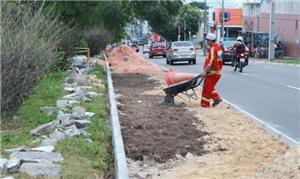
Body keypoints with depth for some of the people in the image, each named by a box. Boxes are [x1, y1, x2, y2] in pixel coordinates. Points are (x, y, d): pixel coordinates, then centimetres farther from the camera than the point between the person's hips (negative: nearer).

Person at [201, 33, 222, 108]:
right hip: (217, 71, 10)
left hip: (212, 72, -10)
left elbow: (210, 62, -23)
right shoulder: (218, 47, 11)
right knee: (209, 87, 20)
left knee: (207, 88, -2)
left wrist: (205, 71, -19)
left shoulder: (212, 49, -20)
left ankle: (205, 103, 4)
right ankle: (217, 98, 16)